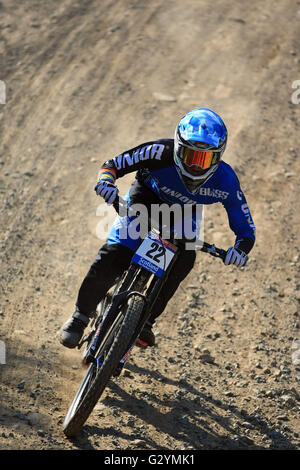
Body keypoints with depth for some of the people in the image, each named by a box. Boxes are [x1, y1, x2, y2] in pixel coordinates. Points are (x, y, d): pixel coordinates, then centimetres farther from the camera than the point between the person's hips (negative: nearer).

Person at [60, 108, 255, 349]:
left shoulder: (225, 180, -29)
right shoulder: (162, 152, -34)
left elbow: (245, 227, -20)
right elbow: (114, 164, -25)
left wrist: (241, 248, -41)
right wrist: (106, 181, -47)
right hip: (146, 198, -2)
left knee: (184, 259, -26)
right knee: (113, 256, -20)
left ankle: (147, 319, -9)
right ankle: (81, 315, 1)